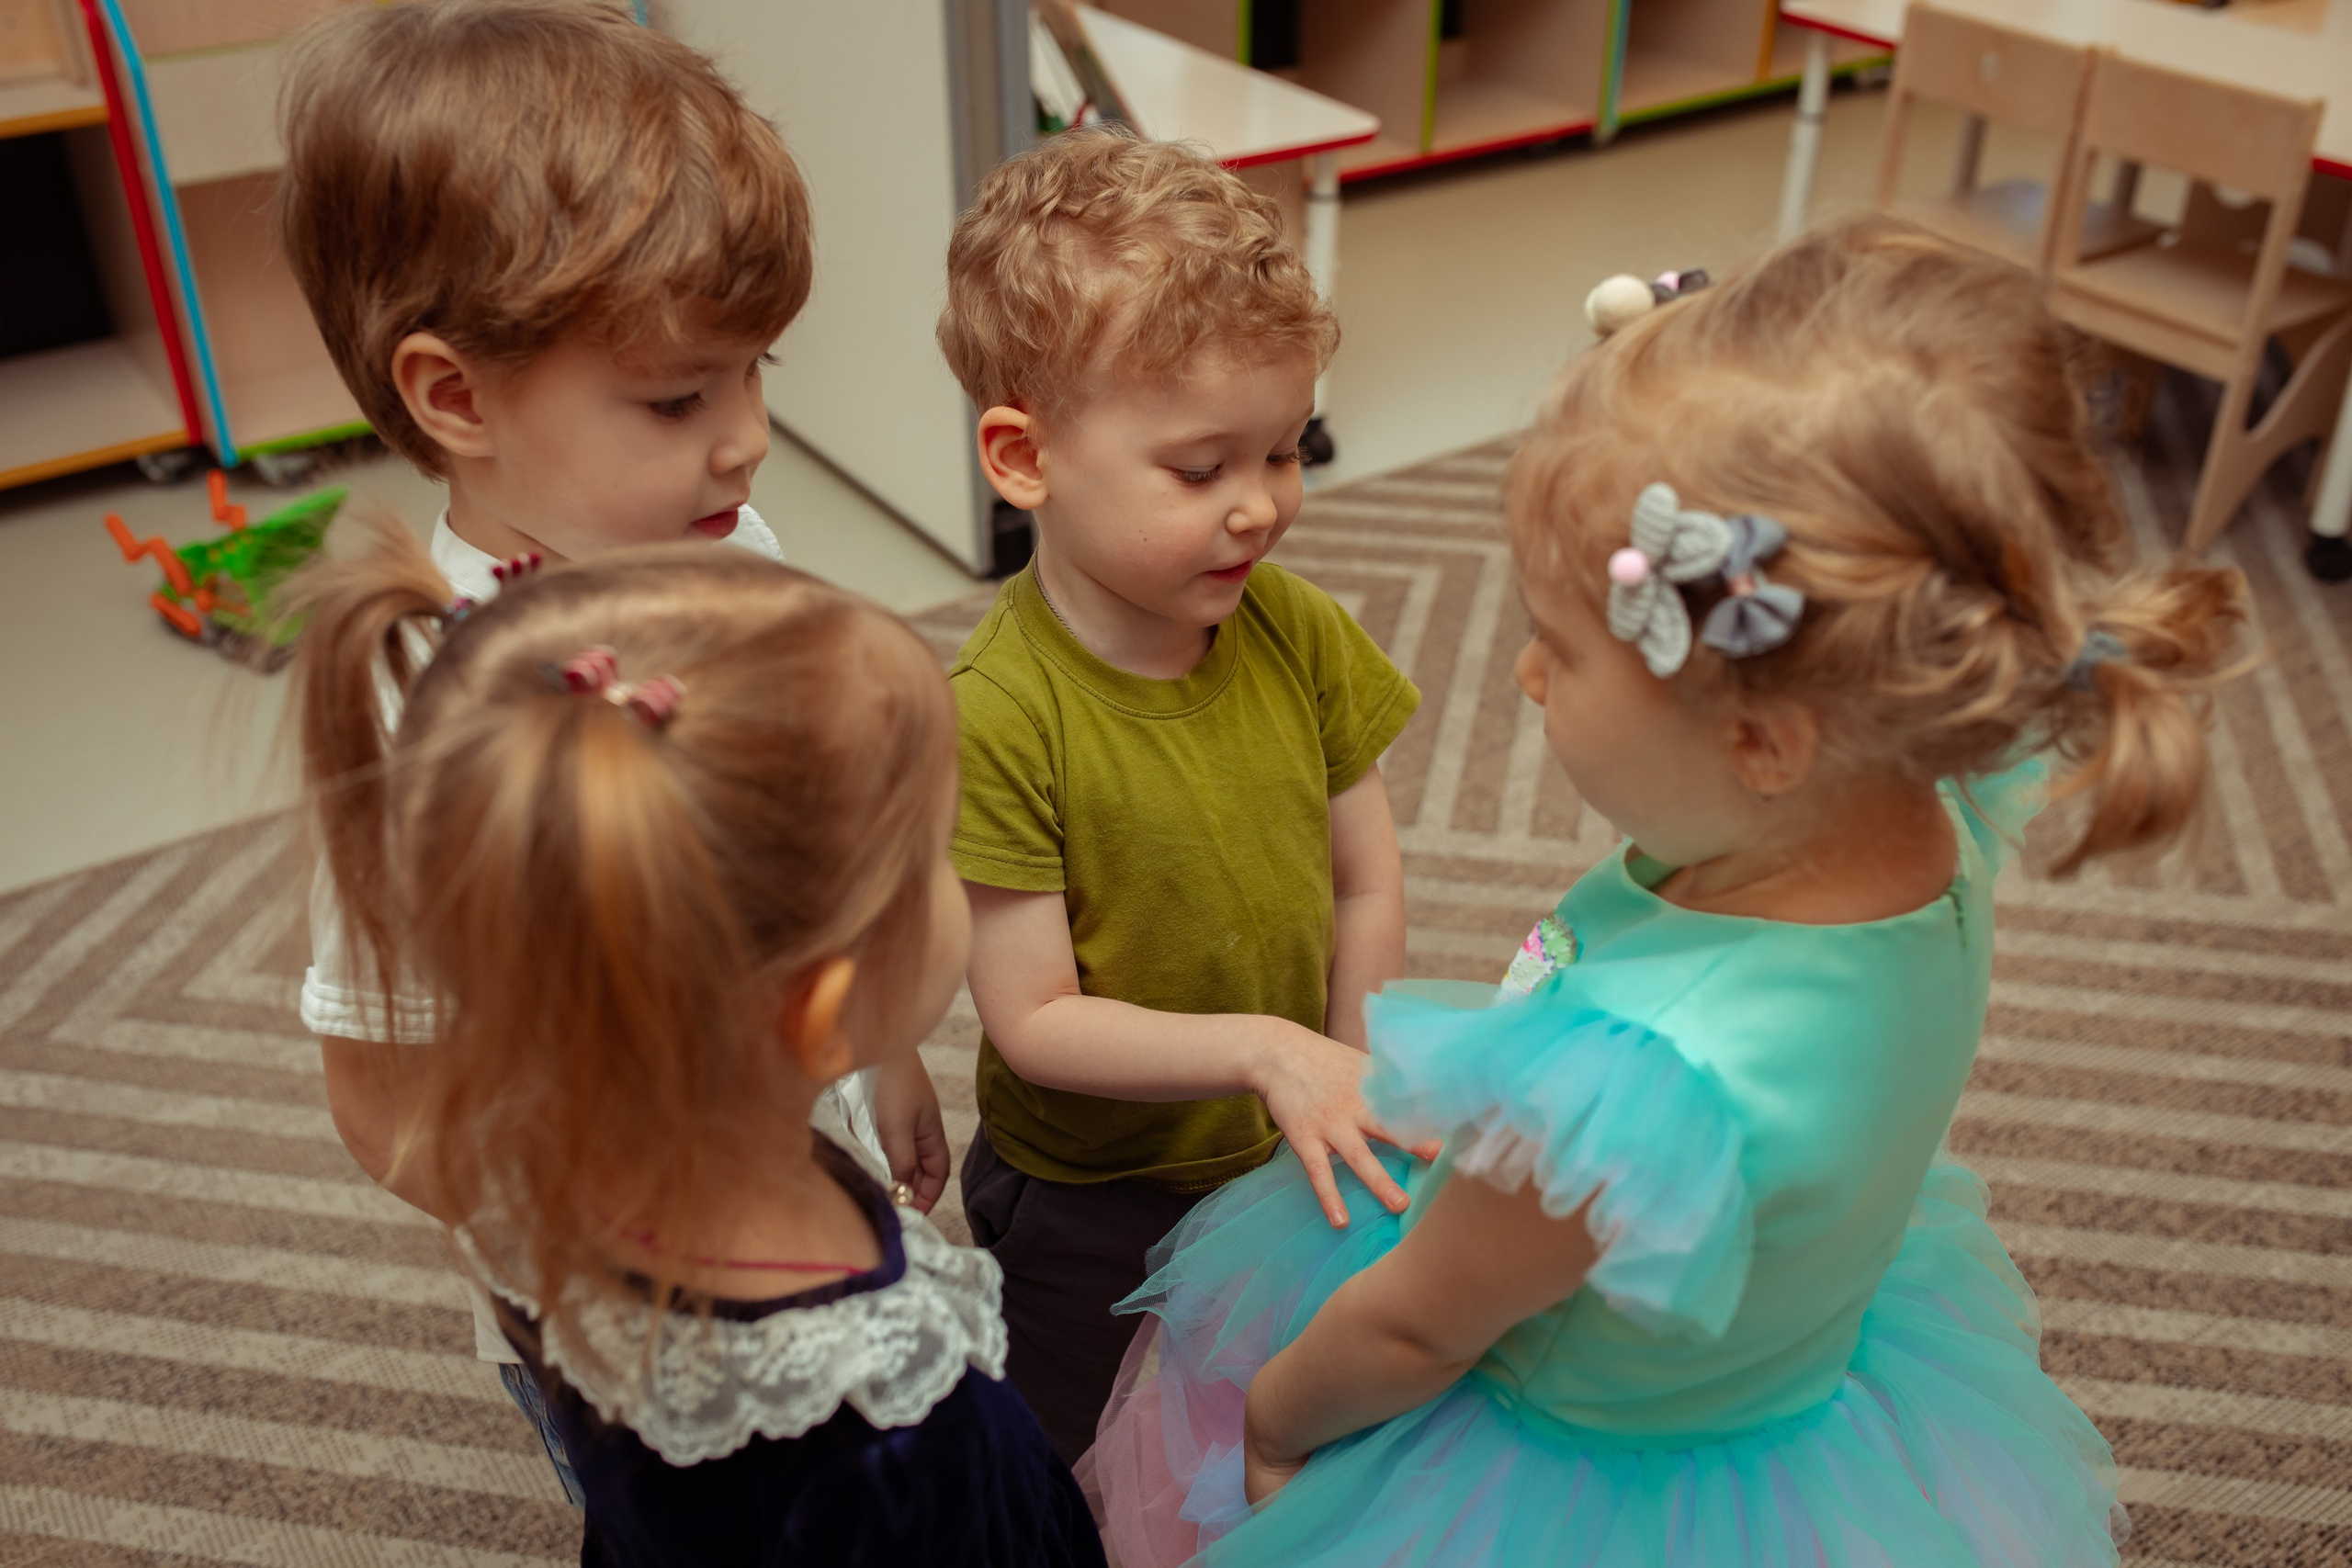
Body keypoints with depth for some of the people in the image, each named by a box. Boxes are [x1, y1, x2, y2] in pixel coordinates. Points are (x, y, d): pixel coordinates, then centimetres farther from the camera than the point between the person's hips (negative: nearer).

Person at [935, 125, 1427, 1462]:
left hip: (1283, 1166, 4)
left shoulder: (1302, 635, -13)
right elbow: (1035, 1021, -26)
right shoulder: (997, 715, -29)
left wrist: (1350, 1098, -7)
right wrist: (1259, 1049, -36)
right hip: (1085, 1211, -4)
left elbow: (1368, 888, -4)